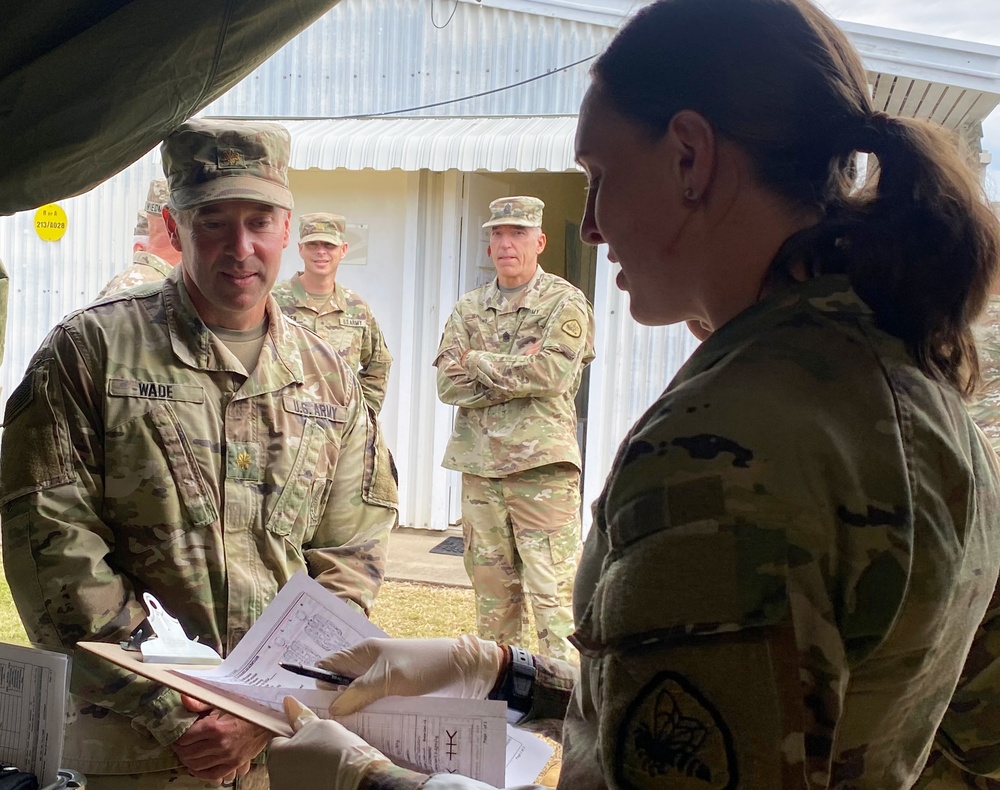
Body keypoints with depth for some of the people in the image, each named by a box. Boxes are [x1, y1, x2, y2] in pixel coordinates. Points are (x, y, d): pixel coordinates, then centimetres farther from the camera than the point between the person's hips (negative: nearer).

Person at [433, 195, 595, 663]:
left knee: (553, 590, -6)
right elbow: (448, 384, 1)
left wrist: (478, 361, -6)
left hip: (543, 465, -5)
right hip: (480, 464, 5)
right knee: (491, 586, 12)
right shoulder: (468, 309, 13)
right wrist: (517, 373, -11)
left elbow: (552, 372, -17)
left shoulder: (565, 303, 0)